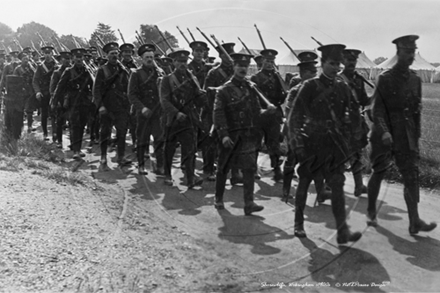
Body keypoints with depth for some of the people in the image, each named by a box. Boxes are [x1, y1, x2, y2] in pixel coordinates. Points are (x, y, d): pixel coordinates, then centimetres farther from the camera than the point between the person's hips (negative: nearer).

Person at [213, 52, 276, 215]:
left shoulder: (251, 88, 10)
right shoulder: (224, 90, -4)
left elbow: (256, 112, 14)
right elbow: (218, 114, -10)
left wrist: (267, 111, -7)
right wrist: (223, 134, -19)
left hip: (249, 136, 3)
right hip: (230, 136, -3)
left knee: (249, 169, -5)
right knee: (223, 168, 9)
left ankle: (249, 203, -2)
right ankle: (218, 199, 27)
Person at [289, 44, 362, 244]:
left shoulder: (343, 88, 9)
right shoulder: (310, 86, -6)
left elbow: (346, 116, 18)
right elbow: (296, 114, -7)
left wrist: (346, 140, 14)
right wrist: (296, 140, -14)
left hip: (334, 143, 4)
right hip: (312, 142, -3)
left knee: (337, 184, -6)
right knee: (304, 183, 8)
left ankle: (342, 231, -7)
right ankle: (298, 224, 24)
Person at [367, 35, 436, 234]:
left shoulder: (415, 80, 8)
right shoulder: (385, 78, -9)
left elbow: (417, 110, 15)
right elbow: (377, 108, -15)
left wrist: (416, 134, 14)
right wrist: (384, 131, -29)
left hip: (407, 136, 5)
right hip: (385, 134, -4)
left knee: (412, 176, -2)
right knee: (379, 172, 8)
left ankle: (415, 222, -2)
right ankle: (371, 212, 26)